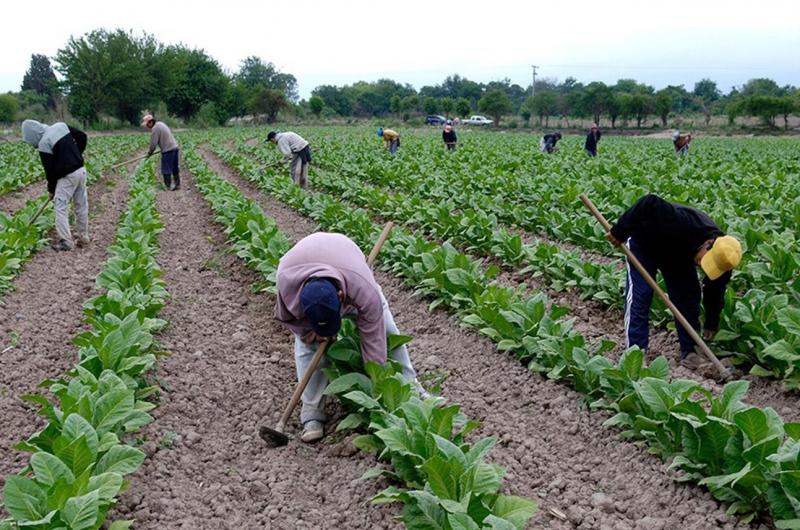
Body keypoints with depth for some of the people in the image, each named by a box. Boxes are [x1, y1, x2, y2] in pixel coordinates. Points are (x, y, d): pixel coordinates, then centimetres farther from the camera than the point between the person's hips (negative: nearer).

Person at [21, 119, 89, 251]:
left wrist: (51, 189, 6)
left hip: (68, 175, -8)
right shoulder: (60, 125, 3)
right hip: (81, 169, 8)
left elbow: (50, 170, -8)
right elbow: (82, 136, 8)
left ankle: (66, 242, -3)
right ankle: (83, 238, 22)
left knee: (61, 208, 0)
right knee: (81, 205, 13)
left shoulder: (43, 145, -14)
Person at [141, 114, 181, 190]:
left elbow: (153, 143, -12)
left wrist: (149, 153, 3)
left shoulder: (155, 129, -13)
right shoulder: (160, 123, 15)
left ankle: (168, 186, 4)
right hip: (175, 147, 9)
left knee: (166, 170, 0)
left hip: (168, 150, -9)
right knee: (175, 169, 15)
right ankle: (177, 184, 21)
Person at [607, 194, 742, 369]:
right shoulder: (685, 223, -44)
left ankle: (689, 352, 9)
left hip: (678, 254, 5)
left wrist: (711, 326, 2)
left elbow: (714, 293, -6)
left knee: (689, 296, -2)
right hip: (644, 244, -5)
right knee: (639, 295, -14)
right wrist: (619, 232, -39)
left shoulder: (720, 257, -22)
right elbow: (649, 203, -45)